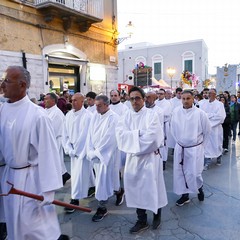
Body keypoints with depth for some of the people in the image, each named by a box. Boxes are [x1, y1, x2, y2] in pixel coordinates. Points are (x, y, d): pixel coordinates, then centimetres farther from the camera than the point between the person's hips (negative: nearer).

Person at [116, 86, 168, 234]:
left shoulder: (152, 115, -7)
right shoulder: (126, 116, 5)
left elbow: (152, 137, -19)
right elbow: (120, 135, -9)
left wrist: (132, 135, -12)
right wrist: (139, 133, -18)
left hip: (150, 157, -4)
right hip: (132, 157, 4)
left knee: (152, 187, 7)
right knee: (137, 188, 10)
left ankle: (157, 214, 35)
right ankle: (142, 220, 28)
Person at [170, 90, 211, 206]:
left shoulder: (200, 113, -14)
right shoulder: (176, 111, -7)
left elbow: (207, 130, 0)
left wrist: (199, 141, 10)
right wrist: (179, 140, 12)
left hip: (195, 148, -3)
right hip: (180, 147, 3)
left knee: (194, 173, -1)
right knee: (180, 172, 9)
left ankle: (199, 187, 34)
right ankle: (184, 195, 29)